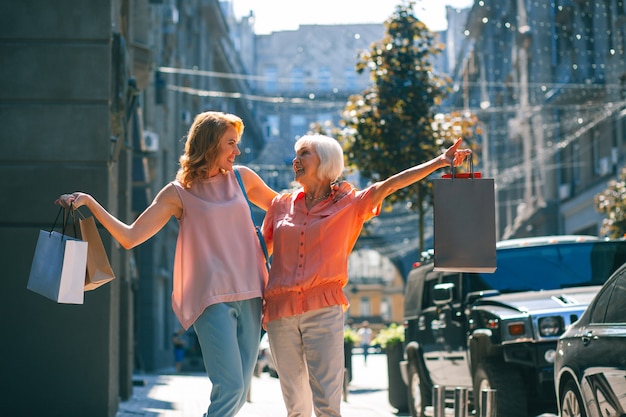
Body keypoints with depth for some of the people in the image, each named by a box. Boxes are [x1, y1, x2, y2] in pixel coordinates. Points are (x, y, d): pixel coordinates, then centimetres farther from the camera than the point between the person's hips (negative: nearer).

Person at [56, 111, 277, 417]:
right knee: (229, 388, -15)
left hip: (249, 296, 5)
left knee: (240, 392, 4)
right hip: (212, 299, -5)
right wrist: (89, 203, -10)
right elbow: (130, 237, -2)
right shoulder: (178, 193, 2)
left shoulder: (241, 178, 13)